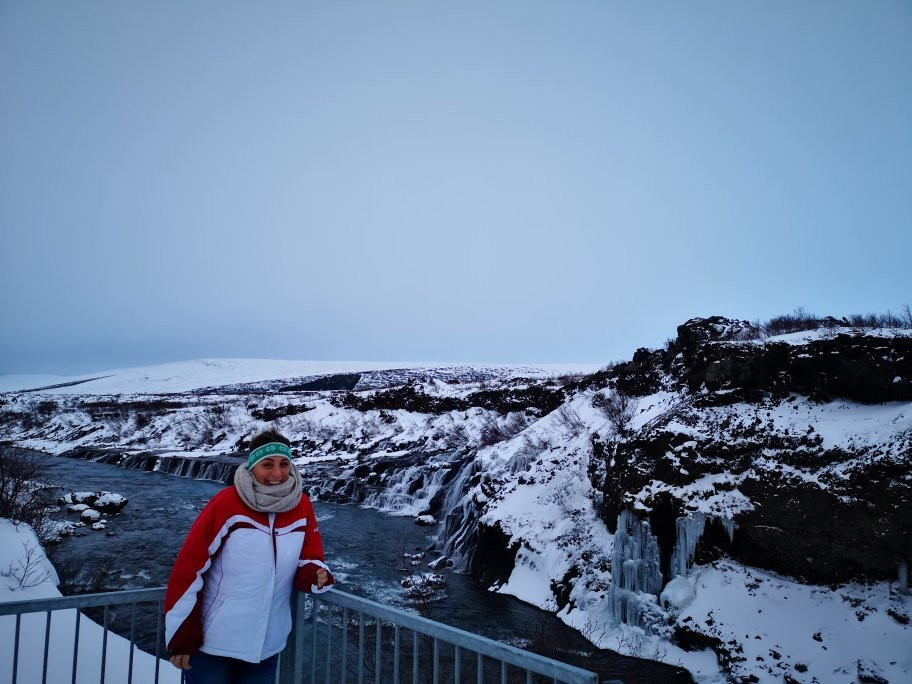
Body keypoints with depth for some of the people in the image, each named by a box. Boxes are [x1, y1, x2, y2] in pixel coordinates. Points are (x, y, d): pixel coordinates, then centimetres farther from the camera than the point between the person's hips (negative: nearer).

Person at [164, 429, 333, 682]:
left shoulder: (302, 506, -5)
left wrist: (315, 575, -18)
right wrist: (181, 638, -11)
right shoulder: (226, 504, -17)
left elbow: (308, 559, 5)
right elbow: (188, 569, -13)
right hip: (210, 645, -4)